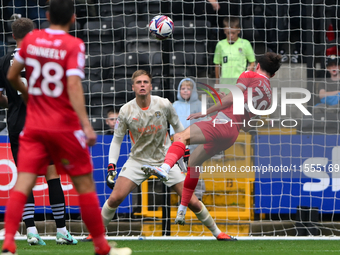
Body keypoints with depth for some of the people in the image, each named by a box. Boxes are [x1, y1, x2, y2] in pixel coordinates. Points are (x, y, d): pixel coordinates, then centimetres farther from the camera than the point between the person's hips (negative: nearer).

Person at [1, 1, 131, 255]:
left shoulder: (30, 39, 5)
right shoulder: (74, 45, -9)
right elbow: (73, 85, -20)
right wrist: (86, 125, -24)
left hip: (34, 126, 4)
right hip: (65, 126, -4)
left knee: (23, 183, -2)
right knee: (85, 184, 7)